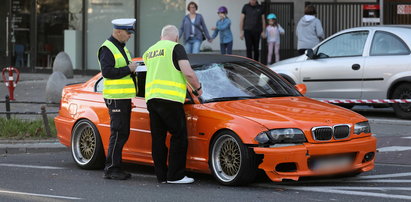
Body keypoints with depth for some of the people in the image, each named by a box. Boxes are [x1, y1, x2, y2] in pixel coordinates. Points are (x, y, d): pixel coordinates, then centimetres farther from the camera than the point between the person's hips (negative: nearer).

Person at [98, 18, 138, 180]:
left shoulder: (122, 48, 20)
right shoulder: (107, 49, -11)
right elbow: (106, 71, -21)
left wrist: (132, 69, 9)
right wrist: (128, 69, -18)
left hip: (125, 97, 10)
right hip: (115, 98, -10)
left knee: (123, 134, 10)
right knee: (118, 133, -11)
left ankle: (116, 167, 14)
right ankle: (111, 169, -8)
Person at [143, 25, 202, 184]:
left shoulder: (149, 52, 21)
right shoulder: (176, 48, 0)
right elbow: (188, 73, -9)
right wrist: (198, 88, 7)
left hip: (151, 98, 7)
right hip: (169, 98, -7)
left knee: (158, 138, 9)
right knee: (179, 136, 0)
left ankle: (161, 175, 10)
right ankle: (175, 175, -2)